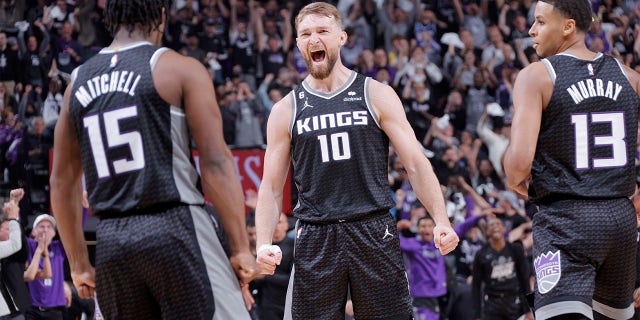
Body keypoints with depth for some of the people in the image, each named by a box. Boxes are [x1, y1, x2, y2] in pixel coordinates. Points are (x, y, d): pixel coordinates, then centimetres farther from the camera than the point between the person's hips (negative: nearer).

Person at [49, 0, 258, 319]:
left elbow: (62, 182, 18)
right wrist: (241, 248, -4)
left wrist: (79, 263, 25)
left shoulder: (78, 81, 15)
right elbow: (216, 163, -7)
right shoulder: (181, 69, -1)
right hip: (173, 228, -5)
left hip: (111, 241, 5)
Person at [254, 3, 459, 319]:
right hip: (315, 238, 1)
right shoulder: (285, 111, 9)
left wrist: (441, 220, -12)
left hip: (375, 233, -1)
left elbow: (415, 163, 1)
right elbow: (271, 187, 9)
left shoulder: (376, 95, 5)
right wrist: (264, 243, -8)